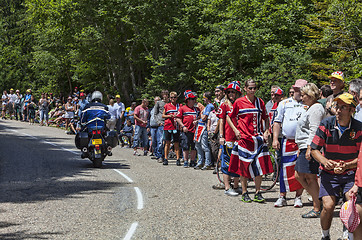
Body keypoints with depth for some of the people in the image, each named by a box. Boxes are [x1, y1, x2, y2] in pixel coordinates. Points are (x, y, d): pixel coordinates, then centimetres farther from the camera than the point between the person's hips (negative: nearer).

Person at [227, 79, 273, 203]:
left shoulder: (260, 102, 9)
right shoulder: (239, 102, 1)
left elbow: (265, 118, 18)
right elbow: (229, 117, 8)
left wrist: (266, 131, 5)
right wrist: (235, 130, -3)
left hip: (258, 138, 2)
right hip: (243, 137, -2)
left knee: (260, 166, -2)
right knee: (244, 165, 1)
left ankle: (258, 193, 7)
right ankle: (244, 193, 12)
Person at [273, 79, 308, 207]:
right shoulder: (284, 104, 10)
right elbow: (277, 122, 10)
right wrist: (275, 139, 1)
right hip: (287, 142, 0)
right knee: (286, 170, 0)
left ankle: (298, 197, 12)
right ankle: (282, 197, 8)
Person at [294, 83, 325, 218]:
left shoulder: (316, 108, -12)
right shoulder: (310, 108, 21)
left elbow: (314, 130, -20)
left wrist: (309, 148, -24)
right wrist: (300, 148, 25)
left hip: (310, 147, -11)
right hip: (304, 147, 11)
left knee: (310, 177, -8)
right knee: (299, 176, 11)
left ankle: (317, 208, -3)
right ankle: (318, 200, 17)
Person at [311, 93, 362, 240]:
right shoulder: (326, 124, -5)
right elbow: (314, 149, -2)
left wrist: (346, 166, -23)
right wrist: (325, 161, -21)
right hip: (329, 173, 0)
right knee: (328, 206, -15)